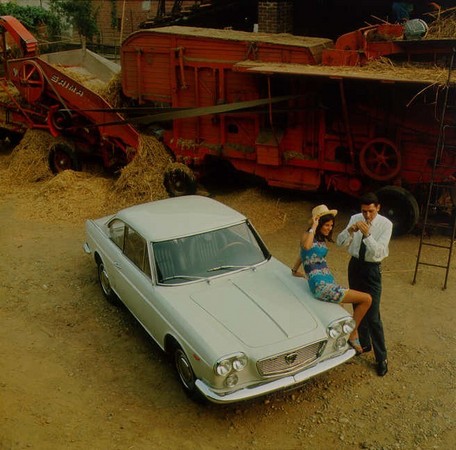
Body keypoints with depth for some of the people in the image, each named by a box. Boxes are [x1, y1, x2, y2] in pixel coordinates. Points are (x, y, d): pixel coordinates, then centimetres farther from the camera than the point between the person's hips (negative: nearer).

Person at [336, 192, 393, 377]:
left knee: (373, 316, -4)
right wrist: (350, 230, -29)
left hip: (372, 270, -5)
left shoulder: (385, 224, -16)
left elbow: (379, 251, -24)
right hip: (355, 265, 5)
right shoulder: (355, 219, -5)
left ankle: (381, 358, 10)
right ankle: (364, 343, 40)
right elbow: (340, 242, -10)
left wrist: (367, 234, -38)